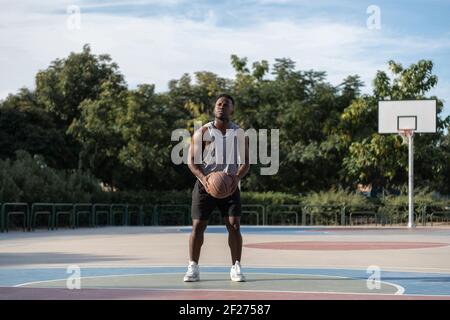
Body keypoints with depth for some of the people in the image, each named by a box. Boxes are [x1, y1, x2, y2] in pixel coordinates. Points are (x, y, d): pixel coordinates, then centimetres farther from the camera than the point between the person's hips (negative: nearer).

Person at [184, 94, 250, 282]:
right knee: (198, 226, -5)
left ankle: (236, 267, 0)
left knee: (234, 225, -8)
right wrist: (202, 177, -23)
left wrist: (237, 177, -20)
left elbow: (246, 162, 1)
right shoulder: (202, 133, 0)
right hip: (205, 185, -1)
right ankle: (193, 268, 3)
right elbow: (192, 161, -4)